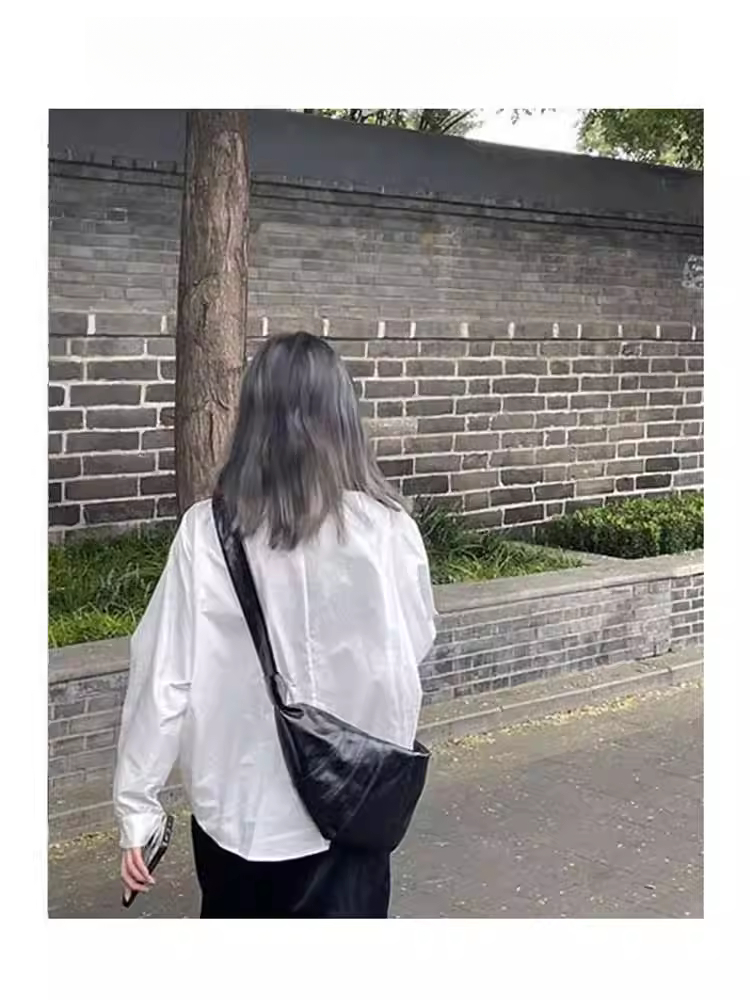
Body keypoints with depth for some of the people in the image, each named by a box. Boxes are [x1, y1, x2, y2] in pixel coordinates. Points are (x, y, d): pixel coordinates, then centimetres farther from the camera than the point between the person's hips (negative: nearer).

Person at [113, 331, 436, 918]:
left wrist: (137, 803, -2)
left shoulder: (209, 532, -14)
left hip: (239, 803, 1)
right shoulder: (387, 529, -13)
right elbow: (416, 645, 1)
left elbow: (165, 675, -12)